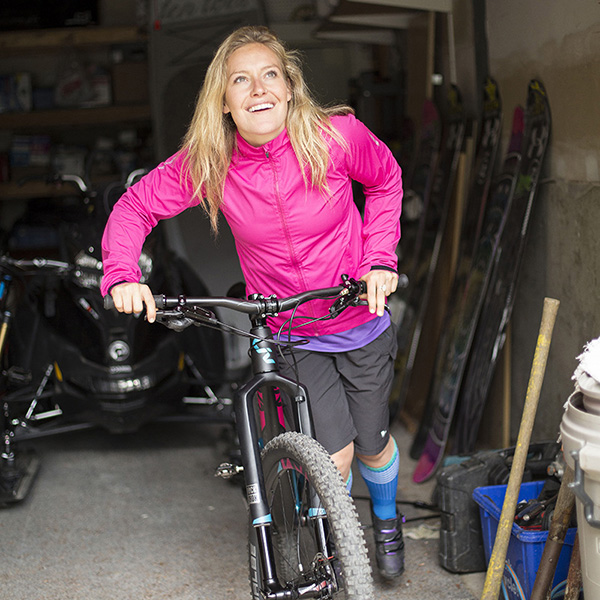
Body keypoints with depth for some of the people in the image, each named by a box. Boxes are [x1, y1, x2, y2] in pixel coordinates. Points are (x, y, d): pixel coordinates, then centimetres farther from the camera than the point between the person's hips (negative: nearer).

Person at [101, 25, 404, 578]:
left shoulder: (338, 135, -20)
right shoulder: (208, 163, -18)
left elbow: (386, 180, 0)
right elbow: (136, 206, -6)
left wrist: (380, 259, -9)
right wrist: (122, 274, -22)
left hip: (361, 323, 1)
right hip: (289, 335, 0)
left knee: (373, 443, 15)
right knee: (334, 454, -8)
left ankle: (386, 521, 51)